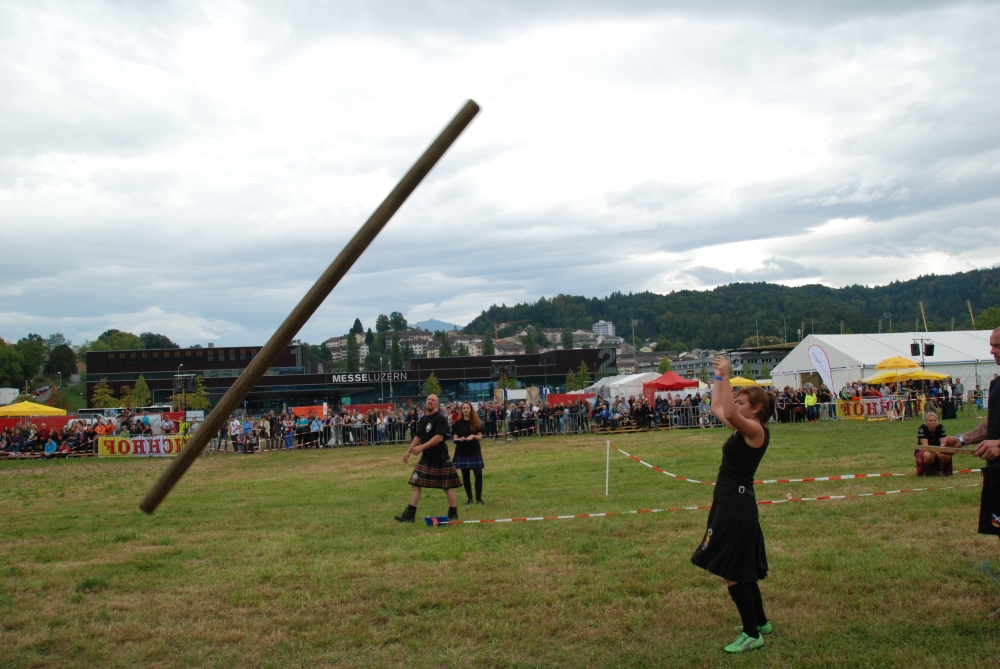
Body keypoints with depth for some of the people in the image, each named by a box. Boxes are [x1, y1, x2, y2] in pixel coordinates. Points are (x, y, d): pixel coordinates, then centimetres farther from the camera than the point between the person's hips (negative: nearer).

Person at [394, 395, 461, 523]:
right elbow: (418, 437, 18)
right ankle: (410, 515, 7)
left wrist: (422, 447, -26)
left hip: (440, 459, -8)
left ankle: (453, 514, 16)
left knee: (448, 486, 2)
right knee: (415, 484, 4)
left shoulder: (441, 418, -14)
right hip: (426, 458, 8)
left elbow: (439, 438, -23)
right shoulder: (422, 419, 11)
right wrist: (408, 451, 9)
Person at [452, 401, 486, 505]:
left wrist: (473, 436, -20)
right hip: (462, 452, 0)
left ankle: (479, 498, 3)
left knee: (478, 474, -7)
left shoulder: (477, 422, 3)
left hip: (475, 451, 0)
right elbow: (454, 438, -1)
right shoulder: (458, 423, 2)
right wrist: (460, 439, -23)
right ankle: (469, 498, 14)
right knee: (465, 476, 5)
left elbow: (480, 437, 0)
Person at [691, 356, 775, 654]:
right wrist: (718, 378, 16)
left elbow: (729, 412, -34)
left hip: (737, 506, -10)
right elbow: (717, 408, 22)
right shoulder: (743, 428, 10)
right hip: (730, 503, 10)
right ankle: (760, 622, 35)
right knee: (741, 570, 20)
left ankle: (753, 635, 6)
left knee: (733, 572, -3)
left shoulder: (756, 430, -15)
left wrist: (726, 375, -31)